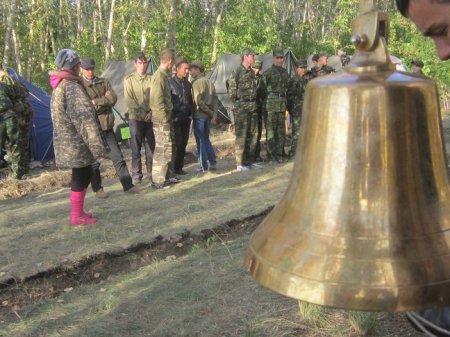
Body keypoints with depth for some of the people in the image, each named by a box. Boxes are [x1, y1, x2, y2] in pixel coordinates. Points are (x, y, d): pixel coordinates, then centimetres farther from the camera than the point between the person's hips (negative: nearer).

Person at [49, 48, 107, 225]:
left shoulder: (59, 86, 13)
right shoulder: (72, 87, -19)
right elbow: (84, 119, -23)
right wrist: (97, 146, -22)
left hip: (68, 141, 9)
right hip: (76, 143, -9)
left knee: (83, 175, 16)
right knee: (81, 177, 0)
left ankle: (78, 211, 24)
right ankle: (77, 216, 8)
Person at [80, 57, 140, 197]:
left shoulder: (104, 82, 10)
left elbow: (113, 98, -5)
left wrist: (96, 102, -13)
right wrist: (104, 100, -11)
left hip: (107, 126, 4)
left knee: (118, 157, 7)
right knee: (94, 161, 5)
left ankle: (127, 185, 13)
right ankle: (97, 188, 18)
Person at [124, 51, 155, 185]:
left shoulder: (151, 78, 5)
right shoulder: (129, 79, 0)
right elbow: (129, 100, -5)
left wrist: (151, 112, -10)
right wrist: (141, 114, -11)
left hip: (150, 118, 2)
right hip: (135, 118, -2)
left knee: (151, 147, 6)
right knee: (136, 148, 3)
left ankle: (151, 173, 15)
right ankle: (136, 174, 11)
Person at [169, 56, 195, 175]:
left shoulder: (188, 84, 13)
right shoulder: (170, 82, -8)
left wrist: (191, 114, 9)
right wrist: (172, 116, -12)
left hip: (186, 119, 6)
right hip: (175, 119, -6)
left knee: (183, 144, 8)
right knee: (176, 144, -10)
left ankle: (179, 167, 17)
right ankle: (172, 168, 0)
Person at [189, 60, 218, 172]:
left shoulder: (196, 83, -11)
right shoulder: (209, 81, 10)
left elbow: (198, 101, -19)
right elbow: (215, 100, 7)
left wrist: (210, 112, -11)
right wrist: (214, 114, 4)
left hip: (199, 115, -7)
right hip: (208, 116, 7)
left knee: (200, 140, 2)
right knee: (206, 139, 19)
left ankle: (204, 166, 5)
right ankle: (213, 163, 15)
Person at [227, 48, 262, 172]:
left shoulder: (252, 72, 14)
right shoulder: (237, 72, -9)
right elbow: (231, 90, -10)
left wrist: (254, 102, 13)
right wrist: (237, 104, -6)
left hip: (253, 107, 7)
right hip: (241, 107, -7)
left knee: (252, 135, 11)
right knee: (241, 135, -4)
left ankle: (250, 160, 20)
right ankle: (240, 163, 1)